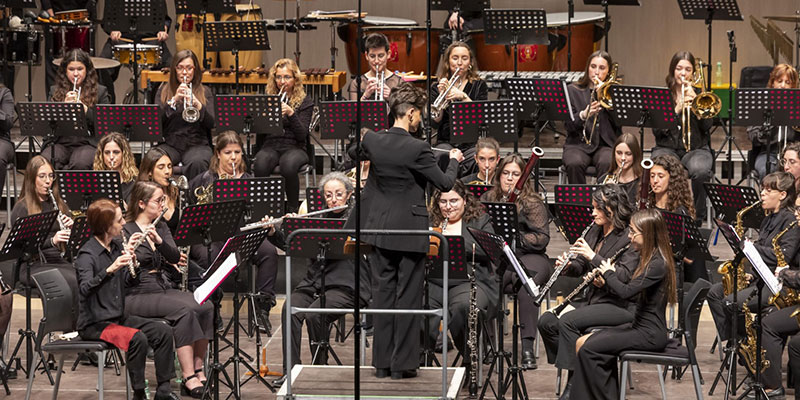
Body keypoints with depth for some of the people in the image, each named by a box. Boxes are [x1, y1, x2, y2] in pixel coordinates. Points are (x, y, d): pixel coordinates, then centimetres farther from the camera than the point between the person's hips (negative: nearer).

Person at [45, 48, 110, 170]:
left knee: (80, 164, -35)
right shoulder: (55, 91, 16)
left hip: (87, 143, -1)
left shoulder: (100, 92, 11)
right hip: (60, 141, 1)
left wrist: (85, 110, -13)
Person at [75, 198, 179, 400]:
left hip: (118, 317, 8)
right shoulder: (87, 254, -17)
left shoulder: (116, 246, 6)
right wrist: (109, 270, -47)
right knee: (137, 338, -29)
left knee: (163, 331, -3)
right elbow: (85, 289, -34)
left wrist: (132, 263, -5)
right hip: (94, 323, -8)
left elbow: (127, 281, 16)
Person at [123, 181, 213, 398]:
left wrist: (159, 241, -18)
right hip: (137, 294, -7)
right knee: (184, 310, -30)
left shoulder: (161, 227, 16)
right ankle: (189, 379, -31)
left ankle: (197, 371, -15)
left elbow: (175, 257, 0)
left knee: (205, 307, -19)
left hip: (164, 288, 7)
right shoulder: (125, 231, -4)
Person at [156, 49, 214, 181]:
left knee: (197, 163, -37)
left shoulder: (205, 92, 12)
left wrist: (198, 105, -19)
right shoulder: (163, 90, 13)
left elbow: (211, 124, -1)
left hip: (197, 144, -1)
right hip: (170, 144, 1)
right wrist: (174, 100, -14)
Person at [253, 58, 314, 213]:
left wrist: (291, 113, -17)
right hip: (270, 146, 2)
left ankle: (293, 208, -22)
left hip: (294, 147, -2)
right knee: (261, 164, -36)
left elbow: (302, 135, -5)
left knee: (288, 165, -39)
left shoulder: (305, 102, 7)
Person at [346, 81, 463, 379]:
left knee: (382, 292, 11)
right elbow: (445, 184, -11)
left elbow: (356, 156, 19)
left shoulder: (372, 141, -5)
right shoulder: (418, 149, -20)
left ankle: (382, 362, 14)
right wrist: (454, 161, 8)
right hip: (410, 230, -5)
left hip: (380, 227, 5)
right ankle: (403, 363, 6)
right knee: (407, 296, 4)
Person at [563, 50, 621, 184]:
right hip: (579, 144, 0)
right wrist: (583, 115, -18)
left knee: (607, 164, -34)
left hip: (606, 144, 0)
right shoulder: (573, 90, 12)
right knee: (574, 164, -34)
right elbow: (568, 125, 2)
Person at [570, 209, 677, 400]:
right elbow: (633, 294, 19)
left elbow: (626, 292, -25)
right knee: (582, 342, 1)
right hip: (639, 327, 10)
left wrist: (609, 273, -8)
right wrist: (607, 281, 6)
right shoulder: (647, 258, 13)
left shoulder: (658, 264, -18)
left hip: (650, 334, -10)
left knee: (589, 349, -18)